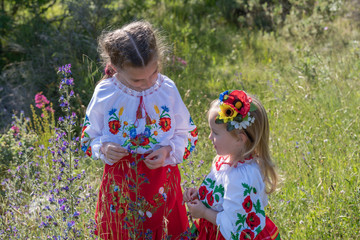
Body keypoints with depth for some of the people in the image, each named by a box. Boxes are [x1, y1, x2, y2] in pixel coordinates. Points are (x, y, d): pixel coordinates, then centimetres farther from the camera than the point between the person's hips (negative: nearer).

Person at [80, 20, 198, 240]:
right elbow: (89, 137, 2)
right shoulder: (104, 94, -13)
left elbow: (187, 135, 0)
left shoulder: (167, 90, -12)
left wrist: (168, 150, -19)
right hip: (121, 180, 0)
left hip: (162, 178, 0)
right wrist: (104, 148, -20)